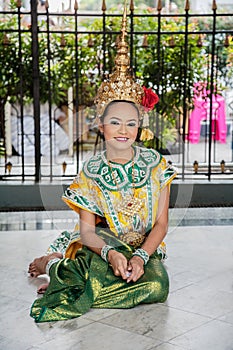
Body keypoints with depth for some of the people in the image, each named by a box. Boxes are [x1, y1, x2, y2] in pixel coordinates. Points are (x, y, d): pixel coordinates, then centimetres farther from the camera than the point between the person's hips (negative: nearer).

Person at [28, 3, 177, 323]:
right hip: (102, 246, -3)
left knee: (158, 285, -30)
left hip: (145, 247, 3)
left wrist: (141, 256, -21)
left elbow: (161, 223, -3)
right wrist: (110, 252, -29)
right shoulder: (90, 173, -5)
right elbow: (87, 230, -8)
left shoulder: (156, 164, -3)